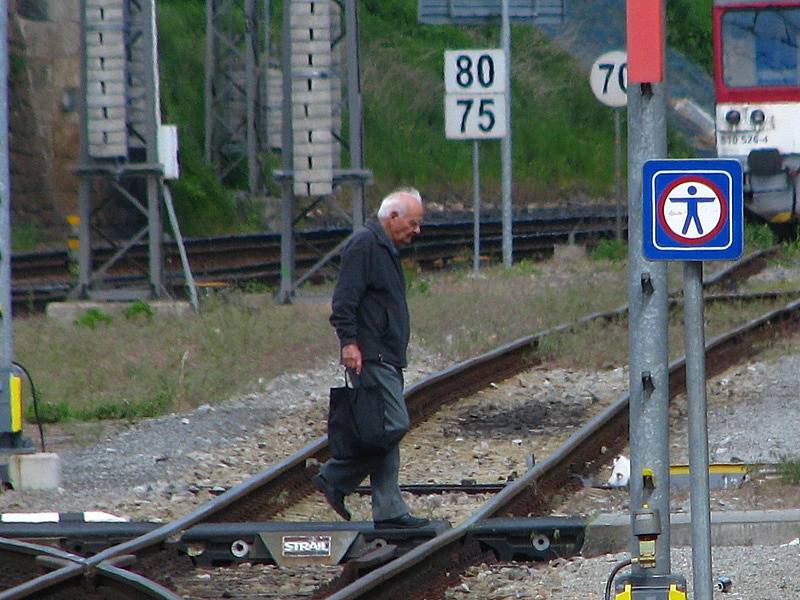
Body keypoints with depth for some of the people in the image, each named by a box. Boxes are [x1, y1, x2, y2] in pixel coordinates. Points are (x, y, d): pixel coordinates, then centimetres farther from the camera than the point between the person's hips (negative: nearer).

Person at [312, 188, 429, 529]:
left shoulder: (386, 248, 21)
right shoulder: (364, 244, -11)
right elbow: (345, 298, -19)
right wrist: (349, 341, -25)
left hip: (387, 358, 10)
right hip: (370, 356, -10)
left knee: (388, 430, 8)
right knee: (394, 424, -14)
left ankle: (388, 512, 8)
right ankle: (334, 479, -6)